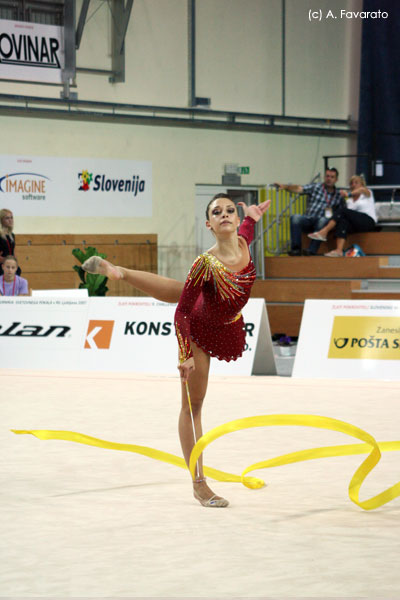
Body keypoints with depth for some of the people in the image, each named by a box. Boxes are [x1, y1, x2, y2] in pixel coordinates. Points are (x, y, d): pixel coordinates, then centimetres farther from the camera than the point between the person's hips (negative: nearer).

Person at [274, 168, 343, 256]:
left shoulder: (338, 195, 15)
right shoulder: (315, 187, 11)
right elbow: (299, 189, -3)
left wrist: (332, 213, -8)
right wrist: (285, 186, -19)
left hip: (322, 222, -1)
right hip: (308, 219, 1)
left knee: (323, 220, -36)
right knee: (295, 218, -30)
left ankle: (312, 250, -41)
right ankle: (296, 249, -30)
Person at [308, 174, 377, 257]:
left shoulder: (367, 193, 11)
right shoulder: (349, 200, 24)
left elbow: (362, 189, -17)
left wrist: (349, 194, -33)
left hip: (369, 221, -4)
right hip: (355, 225, 4)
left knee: (342, 210, -22)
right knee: (343, 221, -31)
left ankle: (324, 232, -31)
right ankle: (339, 250, -47)